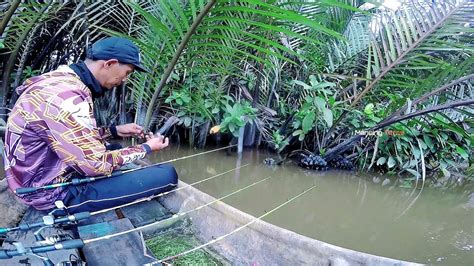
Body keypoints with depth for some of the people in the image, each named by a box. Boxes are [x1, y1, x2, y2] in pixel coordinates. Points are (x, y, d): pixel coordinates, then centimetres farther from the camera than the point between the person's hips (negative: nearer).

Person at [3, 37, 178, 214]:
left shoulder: (62, 79, 4)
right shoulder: (67, 97, -27)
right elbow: (97, 164, -22)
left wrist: (115, 130, 11)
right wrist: (146, 148, -9)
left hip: (46, 177, 10)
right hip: (55, 192, -10)